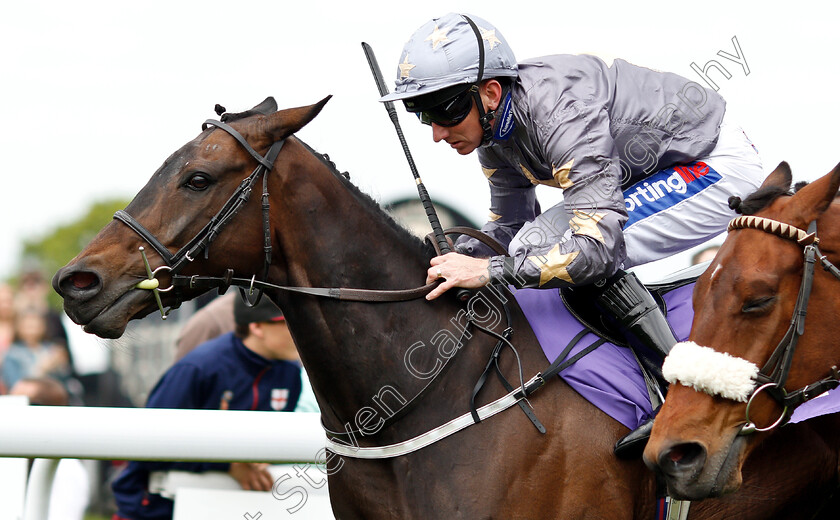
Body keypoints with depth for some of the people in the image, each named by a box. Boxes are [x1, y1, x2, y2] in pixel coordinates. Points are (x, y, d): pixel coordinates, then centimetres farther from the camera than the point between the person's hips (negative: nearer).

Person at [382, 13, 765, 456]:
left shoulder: (560, 110, -32)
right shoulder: (493, 125, -4)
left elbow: (599, 246, -36)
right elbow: (509, 226, 11)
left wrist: (491, 270, -35)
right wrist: (453, 257, -7)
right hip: (652, 174, 10)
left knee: (541, 245, -23)